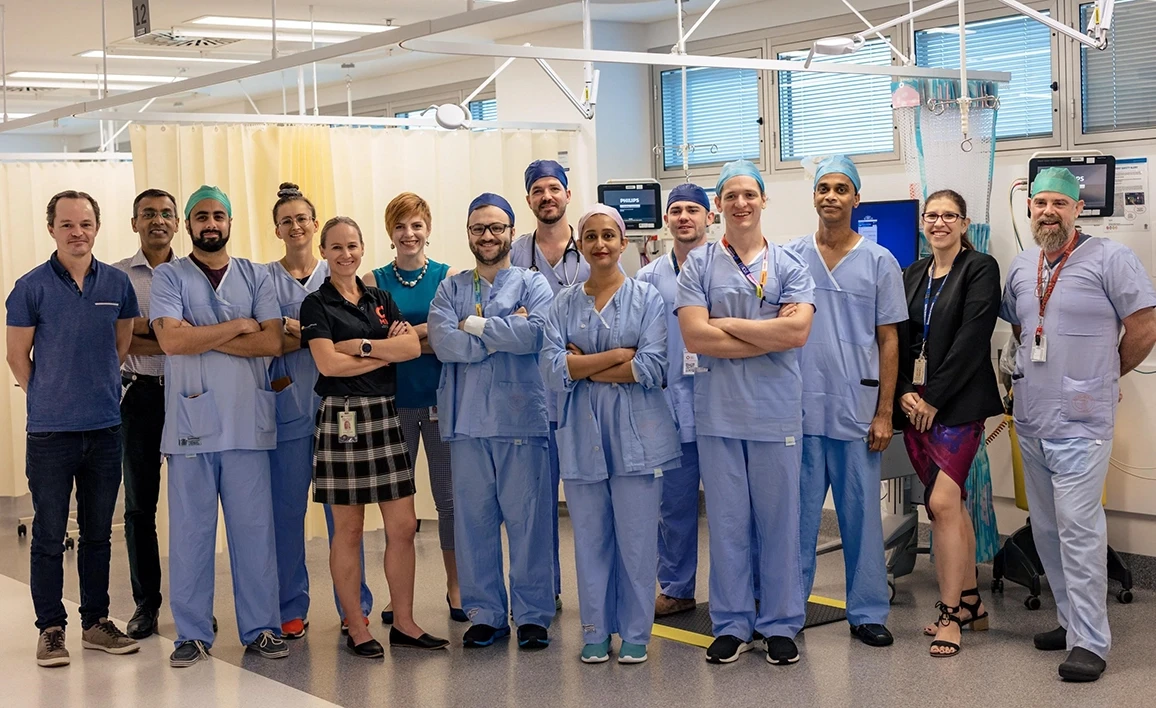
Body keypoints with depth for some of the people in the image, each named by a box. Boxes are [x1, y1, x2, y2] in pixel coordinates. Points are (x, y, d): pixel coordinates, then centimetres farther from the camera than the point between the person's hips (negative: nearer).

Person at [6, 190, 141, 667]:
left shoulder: (117, 284, 3)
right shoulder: (32, 287, -5)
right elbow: (18, 357, 2)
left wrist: (98, 390, 12)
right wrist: (50, 400, 8)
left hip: (105, 428, 3)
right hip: (50, 431, -3)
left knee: (98, 533, 12)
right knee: (49, 535, 3)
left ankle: (96, 622, 22)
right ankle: (50, 628, 13)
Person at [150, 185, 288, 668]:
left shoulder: (255, 276, 9)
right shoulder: (169, 276, 4)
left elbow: (273, 342, -4)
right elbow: (171, 340, -12)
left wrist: (202, 337, -9)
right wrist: (239, 326, -6)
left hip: (248, 421, 1)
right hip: (190, 422, -1)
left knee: (254, 528, 4)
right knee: (190, 530, 3)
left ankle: (260, 628, 13)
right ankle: (193, 633, 13)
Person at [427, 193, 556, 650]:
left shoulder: (532, 284, 6)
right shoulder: (451, 288, 13)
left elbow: (537, 334, -14)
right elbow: (442, 341, -5)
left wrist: (476, 325, -7)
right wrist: (506, 332, -9)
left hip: (521, 417, -2)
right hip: (466, 420, 3)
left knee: (528, 517, -1)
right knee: (473, 518, 5)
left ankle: (532, 615, 8)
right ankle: (485, 614, 16)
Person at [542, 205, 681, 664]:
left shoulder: (647, 298, 2)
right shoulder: (565, 303, 8)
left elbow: (653, 367, -10)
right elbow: (552, 370, -5)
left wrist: (584, 366, -7)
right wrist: (617, 356, -10)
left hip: (635, 434, -2)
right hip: (582, 435, 2)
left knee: (636, 537, 0)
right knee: (590, 536, 6)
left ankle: (635, 633, 13)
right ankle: (595, 631, 18)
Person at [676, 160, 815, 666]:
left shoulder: (789, 265, 5)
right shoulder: (699, 265, 4)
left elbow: (798, 331, -11)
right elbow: (695, 337, -9)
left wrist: (727, 324, -9)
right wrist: (770, 334, -9)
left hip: (776, 413, 0)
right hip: (718, 413, 0)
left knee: (779, 520, 5)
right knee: (726, 521, 6)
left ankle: (780, 625, 17)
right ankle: (733, 624, 17)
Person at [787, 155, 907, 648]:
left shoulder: (879, 262, 4)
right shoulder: (790, 257, 6)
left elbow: (889, 341, 4)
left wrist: (884, 412, -2)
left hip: (857, 410, -1)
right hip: (799, 406, 1)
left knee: (861, 513, 4)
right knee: (798, 514, 6)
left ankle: (868, 612, 14)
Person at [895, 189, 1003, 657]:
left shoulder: (980, 269, -5)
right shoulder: (913, 275, 14)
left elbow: (971, 340, -13)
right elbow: (900, 339, 11)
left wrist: (933, 398, -15)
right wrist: (905, 392, -5)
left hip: (957, 403, -6)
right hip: (915, 404, 6)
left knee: (942, 503, -13)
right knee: (951, 503, 12)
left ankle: (950, 614, -7)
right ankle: (970, 603, 21)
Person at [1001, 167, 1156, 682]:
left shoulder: (1109, 259, -8)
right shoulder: (1021, 268, 12)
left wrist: (1108, 375, 4)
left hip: (1081, 421, -7)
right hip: (1031, 417, 7)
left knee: (1078, 526, -11)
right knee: (1046, 527, 12)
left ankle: (1090, 642, -6)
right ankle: (1071, 619, 24)